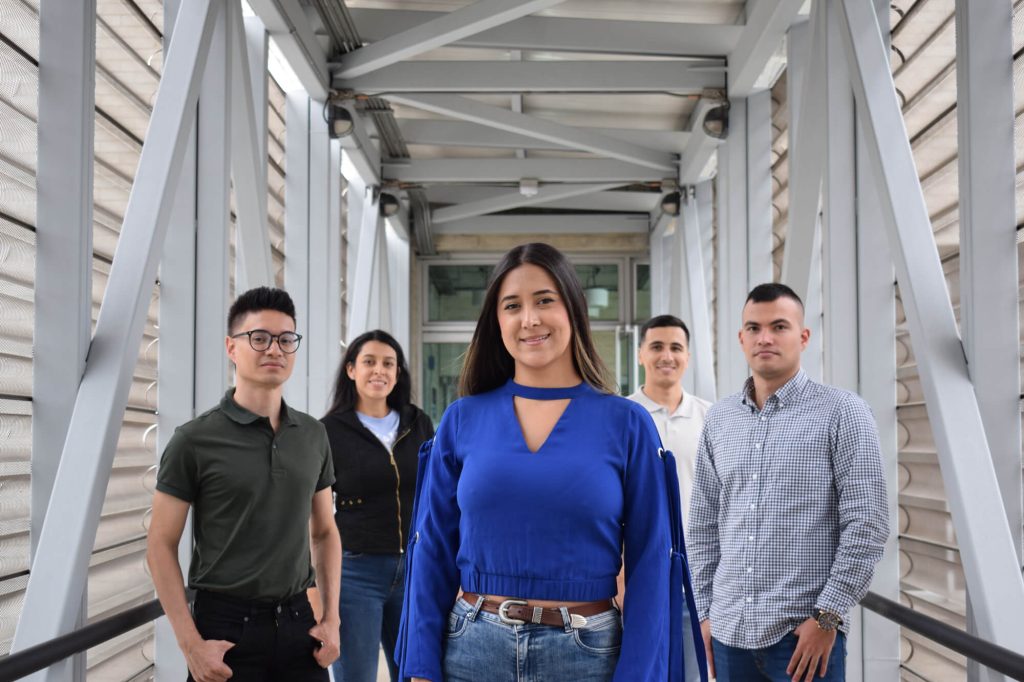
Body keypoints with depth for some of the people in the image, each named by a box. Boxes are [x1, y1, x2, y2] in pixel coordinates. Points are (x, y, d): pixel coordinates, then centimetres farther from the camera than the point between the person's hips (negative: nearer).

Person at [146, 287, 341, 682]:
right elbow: (161, 546, -6)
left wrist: (331, 618, 4)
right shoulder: (195, 441, -7)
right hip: (227, 625, -4)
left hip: (297, 621, 4)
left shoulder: (313, 436, 6)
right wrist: (191, 645, -12)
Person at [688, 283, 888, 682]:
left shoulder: (841, 413, -4)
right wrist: (705, 611, 9)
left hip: (805, 633, -4)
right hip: (730, 631, 4)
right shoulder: (719, 419, 9)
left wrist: (827, 616, -13)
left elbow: (867, 524, -9)